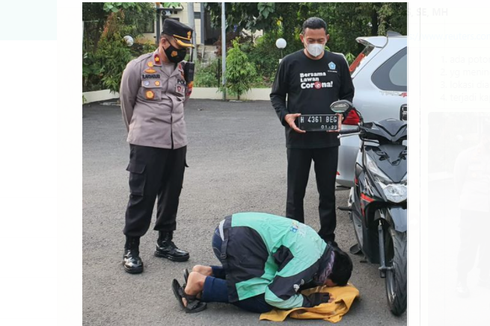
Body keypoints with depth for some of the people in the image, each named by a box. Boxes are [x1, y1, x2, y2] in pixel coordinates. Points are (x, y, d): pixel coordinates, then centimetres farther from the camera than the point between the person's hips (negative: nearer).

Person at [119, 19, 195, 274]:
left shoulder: (182, 70, 7)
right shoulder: (138, 67, -8)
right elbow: (127, 102, 4)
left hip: (177, 143, 6)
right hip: (147, 144, -5)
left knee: (171, 194, 12)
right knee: (142, 195, -2)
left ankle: (165, 242, 27)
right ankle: (131, 249, 10)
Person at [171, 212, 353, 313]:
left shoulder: (320, 246, 14)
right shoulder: (310, 261, -14)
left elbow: (289, 274, 24)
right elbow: (275, 296, -15)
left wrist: (312, 283, 10)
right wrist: (310, 301, -4)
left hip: (233, 228, 10)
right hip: (238, 239, -10)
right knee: (260, 301, -6)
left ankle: (208, 273, 13)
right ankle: (199, 283, -6)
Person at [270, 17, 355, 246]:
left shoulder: (338, 63, 5)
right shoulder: (290, 63, -1)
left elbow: (347, 93, 15)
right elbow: (276, 95, 6)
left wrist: (341, 114, -4)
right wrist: (285, 116, -12)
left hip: (328, 139, 2)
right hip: (298, 139, -2)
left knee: (328, 192, 11)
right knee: (295, 192, 5)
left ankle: (328, 238, 23)